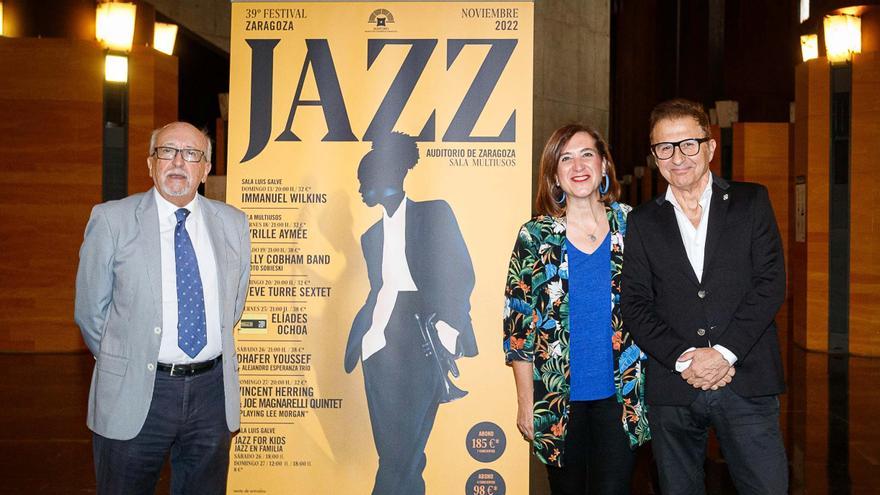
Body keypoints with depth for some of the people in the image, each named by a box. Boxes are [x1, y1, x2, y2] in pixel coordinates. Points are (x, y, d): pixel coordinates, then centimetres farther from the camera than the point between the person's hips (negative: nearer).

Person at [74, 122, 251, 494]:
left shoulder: (233, 223, 5)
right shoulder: (111, 220, -4)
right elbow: (91, 311, 1)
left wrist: (206, 366, 12)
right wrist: (124, 366, 5)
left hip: (213, 391, 3)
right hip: (134, 394, -2)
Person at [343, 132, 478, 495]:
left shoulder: (434, 213, 7)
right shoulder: (372, 234, 23)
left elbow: (461, 274, -2)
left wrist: (447, 326, -14)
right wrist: (359, 339, 9)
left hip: (423, 339, -5)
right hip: (379, 343, 5)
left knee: (406, 446, -9)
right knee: (390, 449, 1)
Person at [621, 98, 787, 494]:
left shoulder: (751, 202, 6)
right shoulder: (643, 222, 9)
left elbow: (770, 283, -3)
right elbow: (635, 305, 2)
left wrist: (723, 352, -12)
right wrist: (683, 357, -12)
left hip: (747, 382, -1)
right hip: (671, 387, 1)